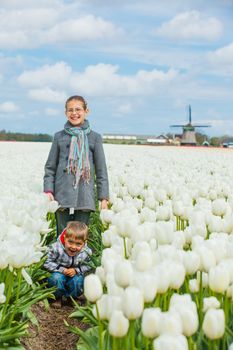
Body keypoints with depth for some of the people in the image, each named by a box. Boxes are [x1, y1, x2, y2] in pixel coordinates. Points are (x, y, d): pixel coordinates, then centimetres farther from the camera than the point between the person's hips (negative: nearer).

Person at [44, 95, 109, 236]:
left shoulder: (95, 137, 5)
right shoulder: (59, 137, 8)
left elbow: (101, 170, 6)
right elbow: (50, 167, 10)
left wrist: (104, 198, 1)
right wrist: (48, 190, -3)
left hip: (85, 198, -1)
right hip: (63, 197, 1)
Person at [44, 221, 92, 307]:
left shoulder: (86, 253, -22)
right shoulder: (56, 248, -28)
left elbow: (87, 266, -7)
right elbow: (47, 263, -20)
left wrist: (76, 270, -25)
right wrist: (61, 270, -28)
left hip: (74, 275, 2)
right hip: (58, 273, -2)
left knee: (79, 280, -29)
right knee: (57, 278, -34)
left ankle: (72, 297, 4)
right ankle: (57, 297, -3)